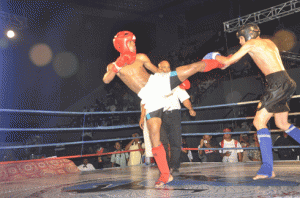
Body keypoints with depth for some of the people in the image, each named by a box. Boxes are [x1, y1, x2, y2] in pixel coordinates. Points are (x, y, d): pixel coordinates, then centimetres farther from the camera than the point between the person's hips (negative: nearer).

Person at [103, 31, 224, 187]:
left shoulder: (140, 57, 12)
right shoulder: (113, 66, 7)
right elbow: (106, 80, -12)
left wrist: (180, 80, 25)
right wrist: (117, 66, -27)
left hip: (159, 82, 2)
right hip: (149, 97, -2)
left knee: (194, 67, -7)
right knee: (154, 136, -7)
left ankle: (218, 62, 24)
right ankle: (165, 175, 5)